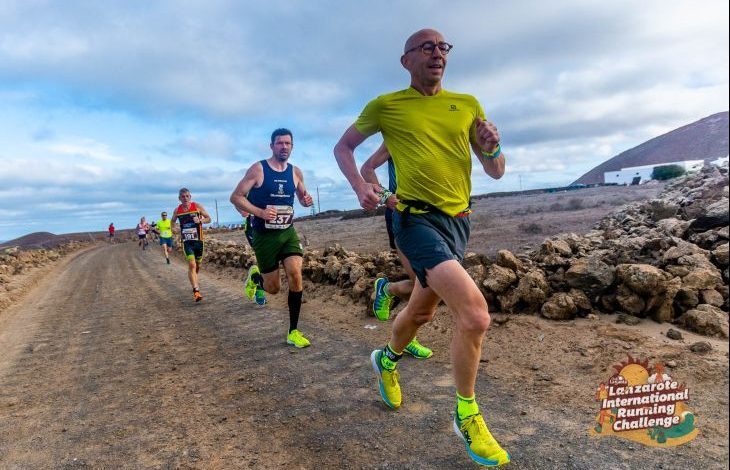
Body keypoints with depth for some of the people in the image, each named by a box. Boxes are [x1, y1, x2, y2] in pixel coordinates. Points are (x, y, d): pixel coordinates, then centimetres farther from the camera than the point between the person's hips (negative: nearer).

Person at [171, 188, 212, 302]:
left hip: (198, 240, 1)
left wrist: (200, 220, -17)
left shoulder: (197, 206, -3)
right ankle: (196, 291, -17)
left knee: (198, 264, 15)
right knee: (191, 265, -16)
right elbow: (172, 222, 21)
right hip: (186, 241, -1)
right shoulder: (177, 210, 2)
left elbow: (208, 219, 1)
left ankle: (194, 280, 45)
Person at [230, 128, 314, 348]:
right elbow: (236, 197, -8)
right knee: (274, 287, 3)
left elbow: (302, 197, 19)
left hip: (287, 232, 3)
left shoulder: (296, 172, 4)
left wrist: (306, 200, -6)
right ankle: (255, 276, 42)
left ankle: (293, 332, -3)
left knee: (295, 275, -17)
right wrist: (260, 212, -24)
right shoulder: (258, 169, -8)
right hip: (264, 235, -3)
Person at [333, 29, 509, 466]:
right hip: (418, 218, -6)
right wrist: (360, 185, -5)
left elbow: (497, 172, 11)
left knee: (422, 311, 21)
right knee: (476, 313, -21)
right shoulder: (386, 105, -1)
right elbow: (344, 146, 12)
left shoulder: (468, 105, 9)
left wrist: (492, 149, -11)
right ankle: (467, 416, 2)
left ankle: (387, 360, 52)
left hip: (459, 220, 6)